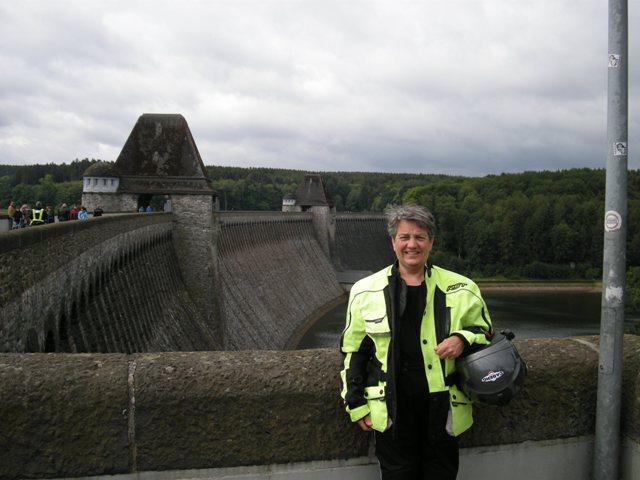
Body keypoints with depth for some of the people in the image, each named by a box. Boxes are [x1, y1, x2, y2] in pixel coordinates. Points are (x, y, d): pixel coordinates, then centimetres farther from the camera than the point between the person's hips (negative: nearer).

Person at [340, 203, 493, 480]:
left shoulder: (460, 289, 2)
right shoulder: (366, 292, 2)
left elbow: (485, 333, 13)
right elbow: (352, 351, 7)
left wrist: (463, 340, -10)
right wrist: (356, 405, 5)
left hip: (443, 406, 1)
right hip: (391, 410, -1)